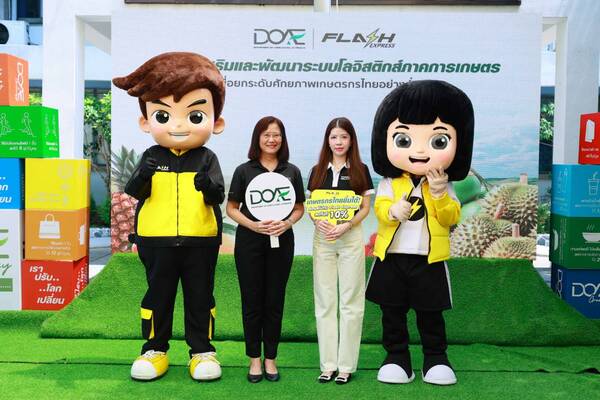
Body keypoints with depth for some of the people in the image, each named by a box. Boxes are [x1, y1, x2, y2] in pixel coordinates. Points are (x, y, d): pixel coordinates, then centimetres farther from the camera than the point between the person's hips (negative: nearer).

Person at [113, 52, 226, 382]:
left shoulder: (207, 159, -3)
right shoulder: (151, 157, 0)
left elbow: (218, 197, -10)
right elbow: (133, 192, -6)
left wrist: (210, 187, -33)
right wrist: (142, 177, -28)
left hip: (200, 240, -1)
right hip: (156, 240, 1)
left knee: (200, 296, 9)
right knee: (158, 294, 12)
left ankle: (202, 350, 22)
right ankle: (154, 349, 26)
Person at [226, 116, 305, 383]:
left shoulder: (292, 171, 5)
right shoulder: (244, 170, 1)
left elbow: (300, 208, 10)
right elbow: (231, 208, 2)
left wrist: (287, 223, -11)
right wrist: (252, 224, -15)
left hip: (281, 241, 1)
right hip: (249, 241, -1)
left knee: (275, 301, 7)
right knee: (252, 301, 6)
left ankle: (270, 358, 20)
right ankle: (254, 359, 19)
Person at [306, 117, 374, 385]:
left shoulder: (360, 170, 3)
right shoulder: (317, 171, 9)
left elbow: (365, 207, 1)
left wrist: (346, 225, -16)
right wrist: (317, 222, -12)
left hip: (351, 238, -2)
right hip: (322, 238, 3)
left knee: (350, 302, 1)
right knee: (324, 302, 5)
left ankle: (346, 365, 11)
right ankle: (328, 364, 14)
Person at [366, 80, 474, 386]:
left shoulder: (444, 185, -2)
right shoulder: (389, 183, -2)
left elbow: (451, 218, -6)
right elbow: (379, 208, -10)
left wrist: (440, 195, -21)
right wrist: (393, 212, -31)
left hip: (429, 260, -1)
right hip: (391, 258, 1)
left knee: (430, 314, 11)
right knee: (392, 313, 10)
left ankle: (436, 359, 26)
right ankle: (397, 359, 24)